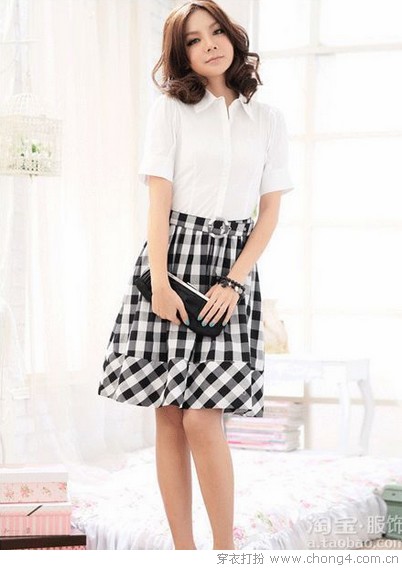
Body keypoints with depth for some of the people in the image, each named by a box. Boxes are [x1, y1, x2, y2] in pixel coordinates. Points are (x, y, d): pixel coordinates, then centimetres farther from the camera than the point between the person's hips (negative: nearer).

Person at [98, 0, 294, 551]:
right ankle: (183, 550, 8)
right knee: (169, 417, 0)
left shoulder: (269, 119, 9)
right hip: (173, 256, 0)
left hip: (235, 265, 0)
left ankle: (226, 550, 0)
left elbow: (270, 211, 5)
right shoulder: (170, 110, 5)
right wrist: (160, 281, -12)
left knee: (202, 418, -12)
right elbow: (159, 198, -2)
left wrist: (234, 284, -6)